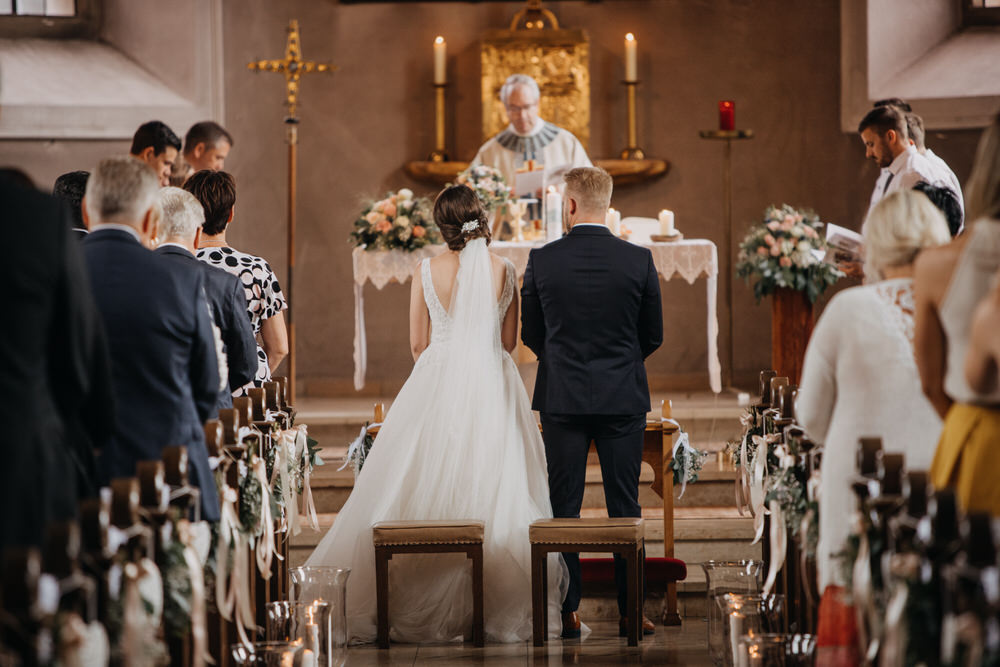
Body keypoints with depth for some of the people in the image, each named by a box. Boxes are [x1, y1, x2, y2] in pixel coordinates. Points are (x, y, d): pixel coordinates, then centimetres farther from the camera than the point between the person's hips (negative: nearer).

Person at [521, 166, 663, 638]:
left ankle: (567, 612, 6)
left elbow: (530, 334, 5)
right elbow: (653, 337, 4)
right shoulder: (639, 260, -5)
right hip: (624, 399, 0)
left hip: (562, 399, 0)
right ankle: (630, 611, 7)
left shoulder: (542, 260, -6)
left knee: (563, 507, 6)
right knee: (624, 507, 6)